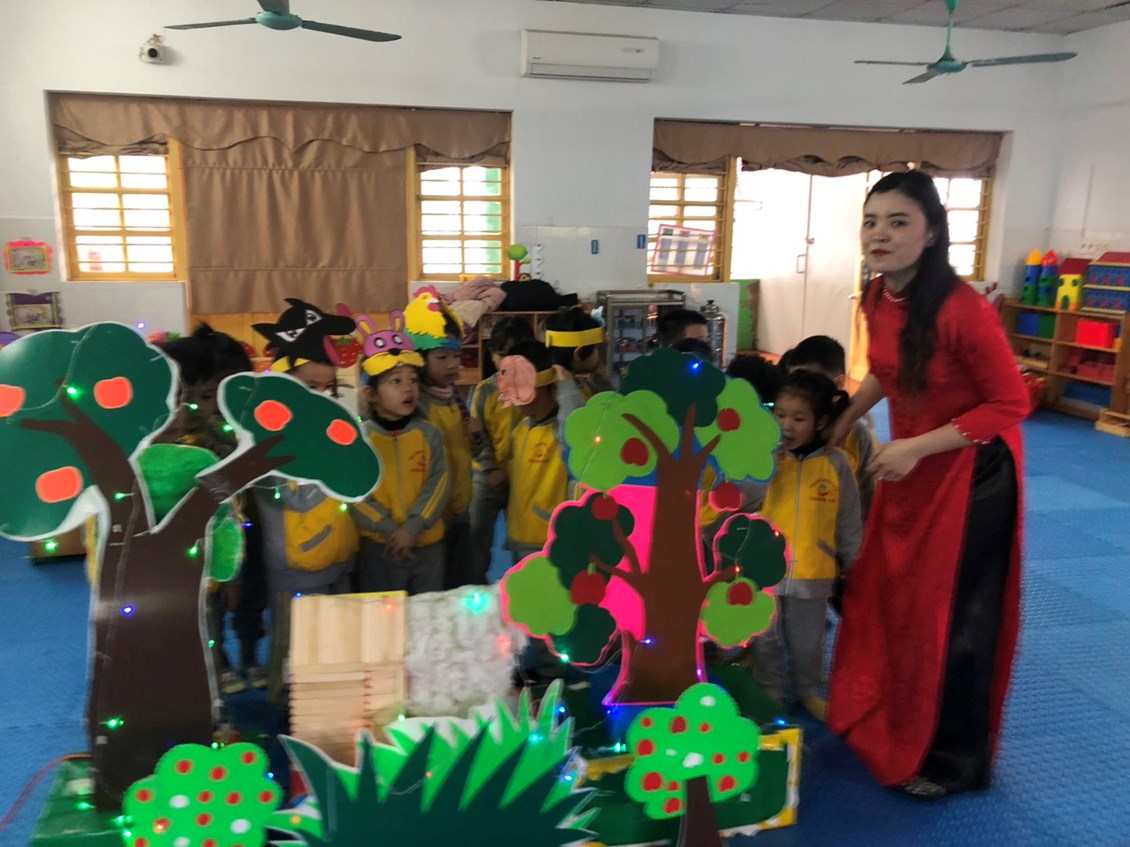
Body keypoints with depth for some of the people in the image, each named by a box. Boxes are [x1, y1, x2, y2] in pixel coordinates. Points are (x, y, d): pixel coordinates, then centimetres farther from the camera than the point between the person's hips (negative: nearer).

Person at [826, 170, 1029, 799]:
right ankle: (883, 721, 42)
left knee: (953, 617, 6)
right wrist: (842, 424, 11)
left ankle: (955, 760, 29)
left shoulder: (962, 310, -27)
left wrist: (916, 448, -23)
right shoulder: (877, 298, -4)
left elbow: (1011, 404, -19)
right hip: (909, 467, 7)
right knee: (886, 596, 18)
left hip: (970, 473, -7)